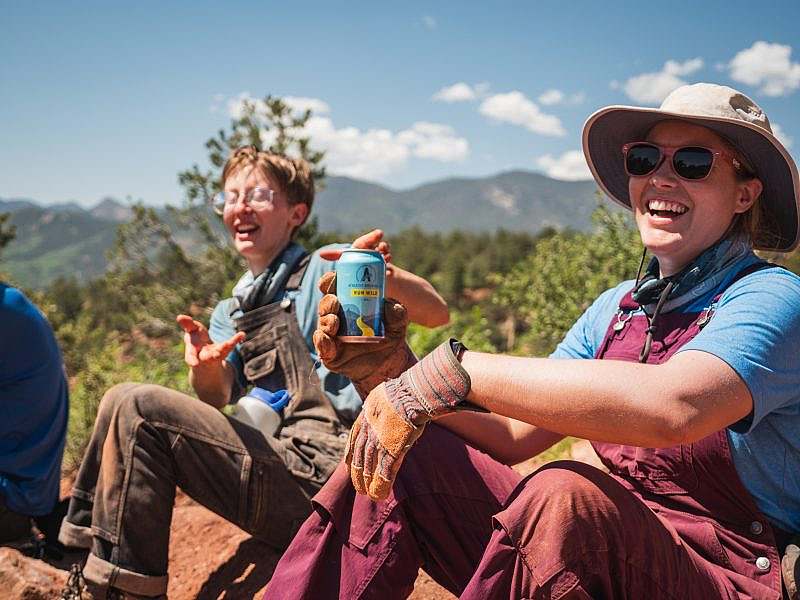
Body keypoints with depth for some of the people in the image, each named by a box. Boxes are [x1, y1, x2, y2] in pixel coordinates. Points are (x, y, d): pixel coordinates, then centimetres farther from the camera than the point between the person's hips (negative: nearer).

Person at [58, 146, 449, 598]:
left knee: (137, 408, -17)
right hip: (281, 462, 7)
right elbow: (218, 401, 5)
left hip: (323, 468, -7)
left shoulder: (326, 268, 2)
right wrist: (205, 367, -18)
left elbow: (436, 314, -9)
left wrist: (387, 276, -31)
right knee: (123, 403, 5)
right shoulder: (230, 313, 22)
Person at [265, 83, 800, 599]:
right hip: (612, 544, 6)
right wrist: (391, 373, -12)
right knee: (403, 455, -10)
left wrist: (451, 371, -34)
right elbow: (510, 437, 2)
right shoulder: (616, 308, 8)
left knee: (563, 492, -36)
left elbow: (674, 405, -36)